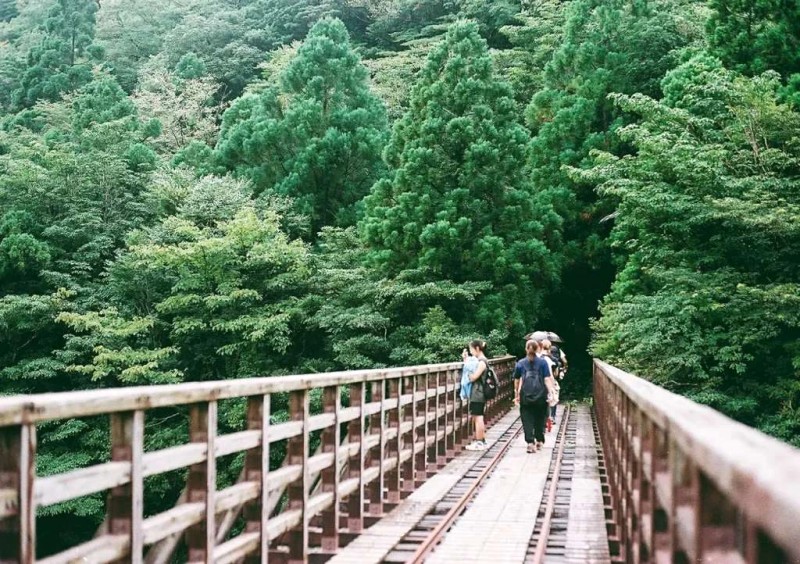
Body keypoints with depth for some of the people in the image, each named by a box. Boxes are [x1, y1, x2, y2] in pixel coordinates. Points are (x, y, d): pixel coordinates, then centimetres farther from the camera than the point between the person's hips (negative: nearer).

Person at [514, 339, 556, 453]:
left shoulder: (520, 363, 3)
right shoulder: (543, 362, -1)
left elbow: (517, 381, 10)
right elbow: (547, 379, -8)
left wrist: (516, 394, 20)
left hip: (525, 397, 0)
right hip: (540, 396, 0)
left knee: (527, 420, 3)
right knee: (540, 419, 16)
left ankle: (530, 443, -9)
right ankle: (539, 441, 27)